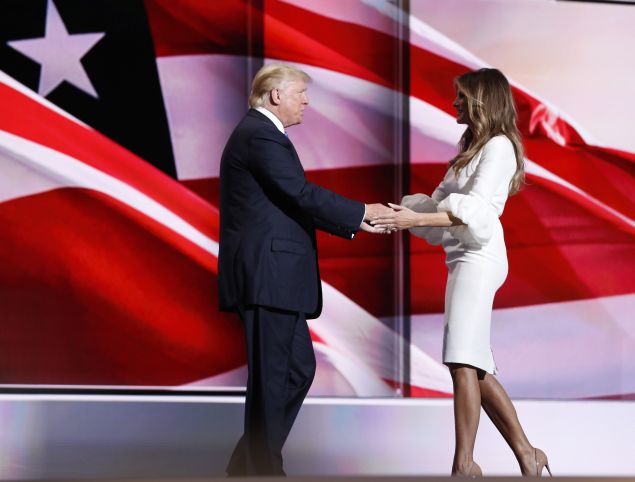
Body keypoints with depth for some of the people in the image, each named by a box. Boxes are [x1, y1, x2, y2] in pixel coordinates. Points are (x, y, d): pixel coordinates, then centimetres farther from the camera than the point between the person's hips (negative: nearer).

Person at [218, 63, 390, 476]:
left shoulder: (260, 133, 20)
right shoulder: (261, 135, -13)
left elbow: (292, 205, 19)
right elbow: (302, 195, -20)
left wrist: (355, 221, 12)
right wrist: (362, 212, -10)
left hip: (273, 278, 11)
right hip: (267, 276, -11)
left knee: (298, 368, 14)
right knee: (272, 377, -4)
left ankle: (249, 464, 19)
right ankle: (261, 469, 4)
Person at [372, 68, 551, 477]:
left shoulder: (499, 147, -5)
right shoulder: (472, 148, 25)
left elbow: (475, 211, -16)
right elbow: (441, 202, 20)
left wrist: (415, 219, -24)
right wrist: (397, 212, 6)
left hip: (479, 256, -10)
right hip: (463, 259, 10)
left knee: (463, 361, -16)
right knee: (477, 369, 8)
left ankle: (464, 463, -18)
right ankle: (526, 454, 13)